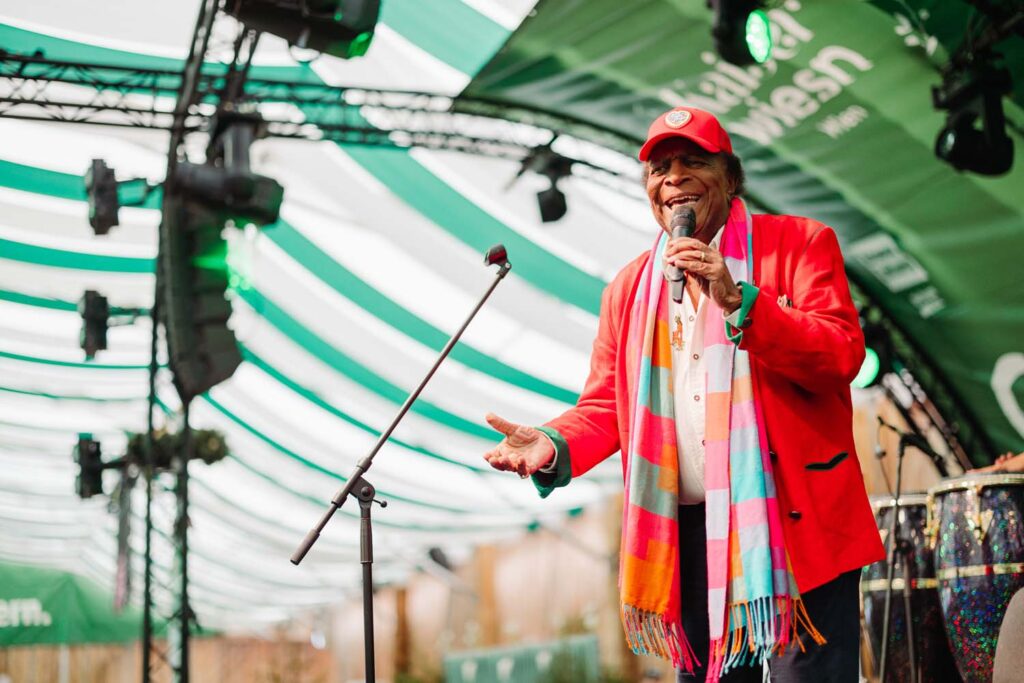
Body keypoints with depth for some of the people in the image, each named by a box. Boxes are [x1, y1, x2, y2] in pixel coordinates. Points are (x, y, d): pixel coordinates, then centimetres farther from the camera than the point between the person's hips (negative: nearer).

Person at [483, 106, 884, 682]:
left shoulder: (800, 244, 1)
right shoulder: (630, 287, 14)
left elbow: (843, 356, -11)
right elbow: (605, 407, 14)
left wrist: (738, 301, -21)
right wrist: (555, 445, -7)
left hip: (795, 522, -4)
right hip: (688, 535, 4)